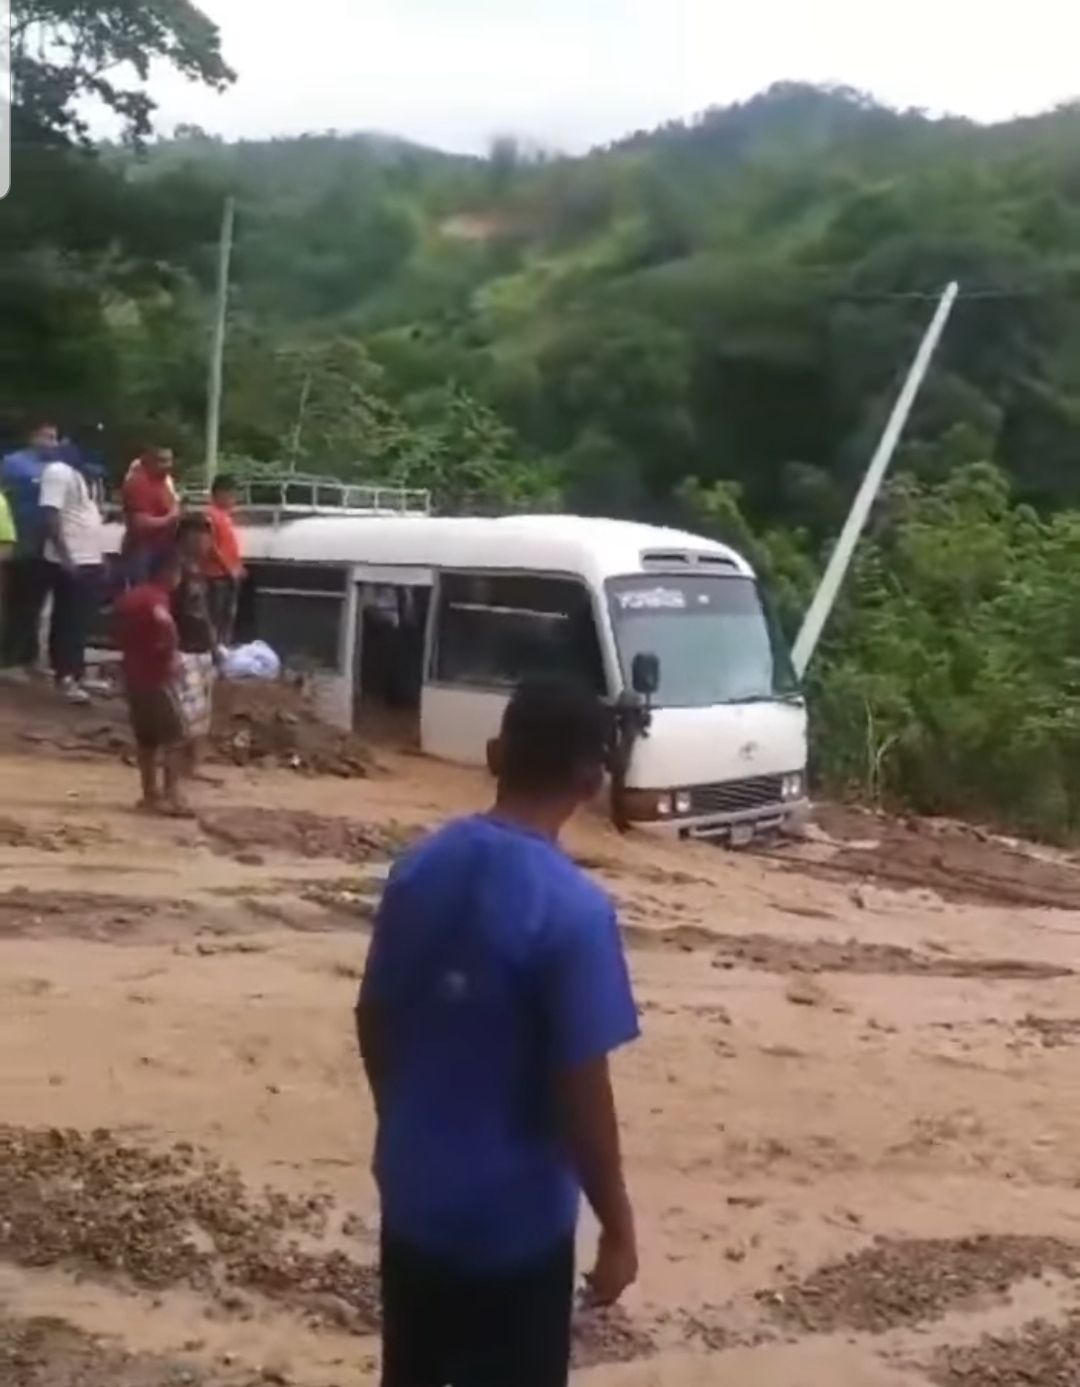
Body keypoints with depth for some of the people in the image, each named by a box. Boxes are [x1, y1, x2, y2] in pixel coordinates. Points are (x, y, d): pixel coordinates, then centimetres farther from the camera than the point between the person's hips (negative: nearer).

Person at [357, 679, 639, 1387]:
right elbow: (580, 1090, -21)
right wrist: (618, 1225, -8)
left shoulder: (420, 867, -4)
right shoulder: (574, 909, -23)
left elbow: (374, 1022, 6)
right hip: (515, 1214, -6)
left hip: (413, 1190, 6)